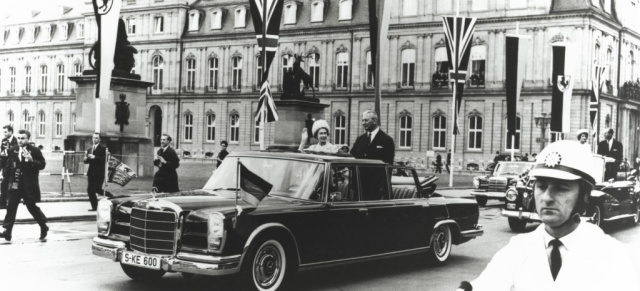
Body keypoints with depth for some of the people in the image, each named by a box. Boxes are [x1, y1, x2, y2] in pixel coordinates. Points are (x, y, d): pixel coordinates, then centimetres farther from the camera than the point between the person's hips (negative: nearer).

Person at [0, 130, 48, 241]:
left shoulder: (35, 151, -6)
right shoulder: (13, 151, 8)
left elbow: (42, 164, -8)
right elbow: (9, 165, 17)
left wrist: (31, 160, -23)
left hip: (29, 185, -4)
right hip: (15, 184, 4)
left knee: (31, 206, 5)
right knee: (11, 206, -1)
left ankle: (44, 227, 24)